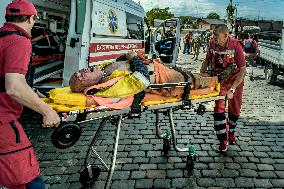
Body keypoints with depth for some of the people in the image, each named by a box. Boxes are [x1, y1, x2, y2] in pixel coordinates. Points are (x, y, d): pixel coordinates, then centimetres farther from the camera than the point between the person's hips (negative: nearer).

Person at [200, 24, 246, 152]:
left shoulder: (235, 45, -24)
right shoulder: (212, 44, -14)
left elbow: (242, 70, -26)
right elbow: (207, 61, 4)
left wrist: (232, 89, -32)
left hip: (235, 80, -1)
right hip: (219, 79, 1)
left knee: (234, 109, 12)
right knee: (219, 108, -11)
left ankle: (231, 132, 38)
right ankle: (223, 140, -2)